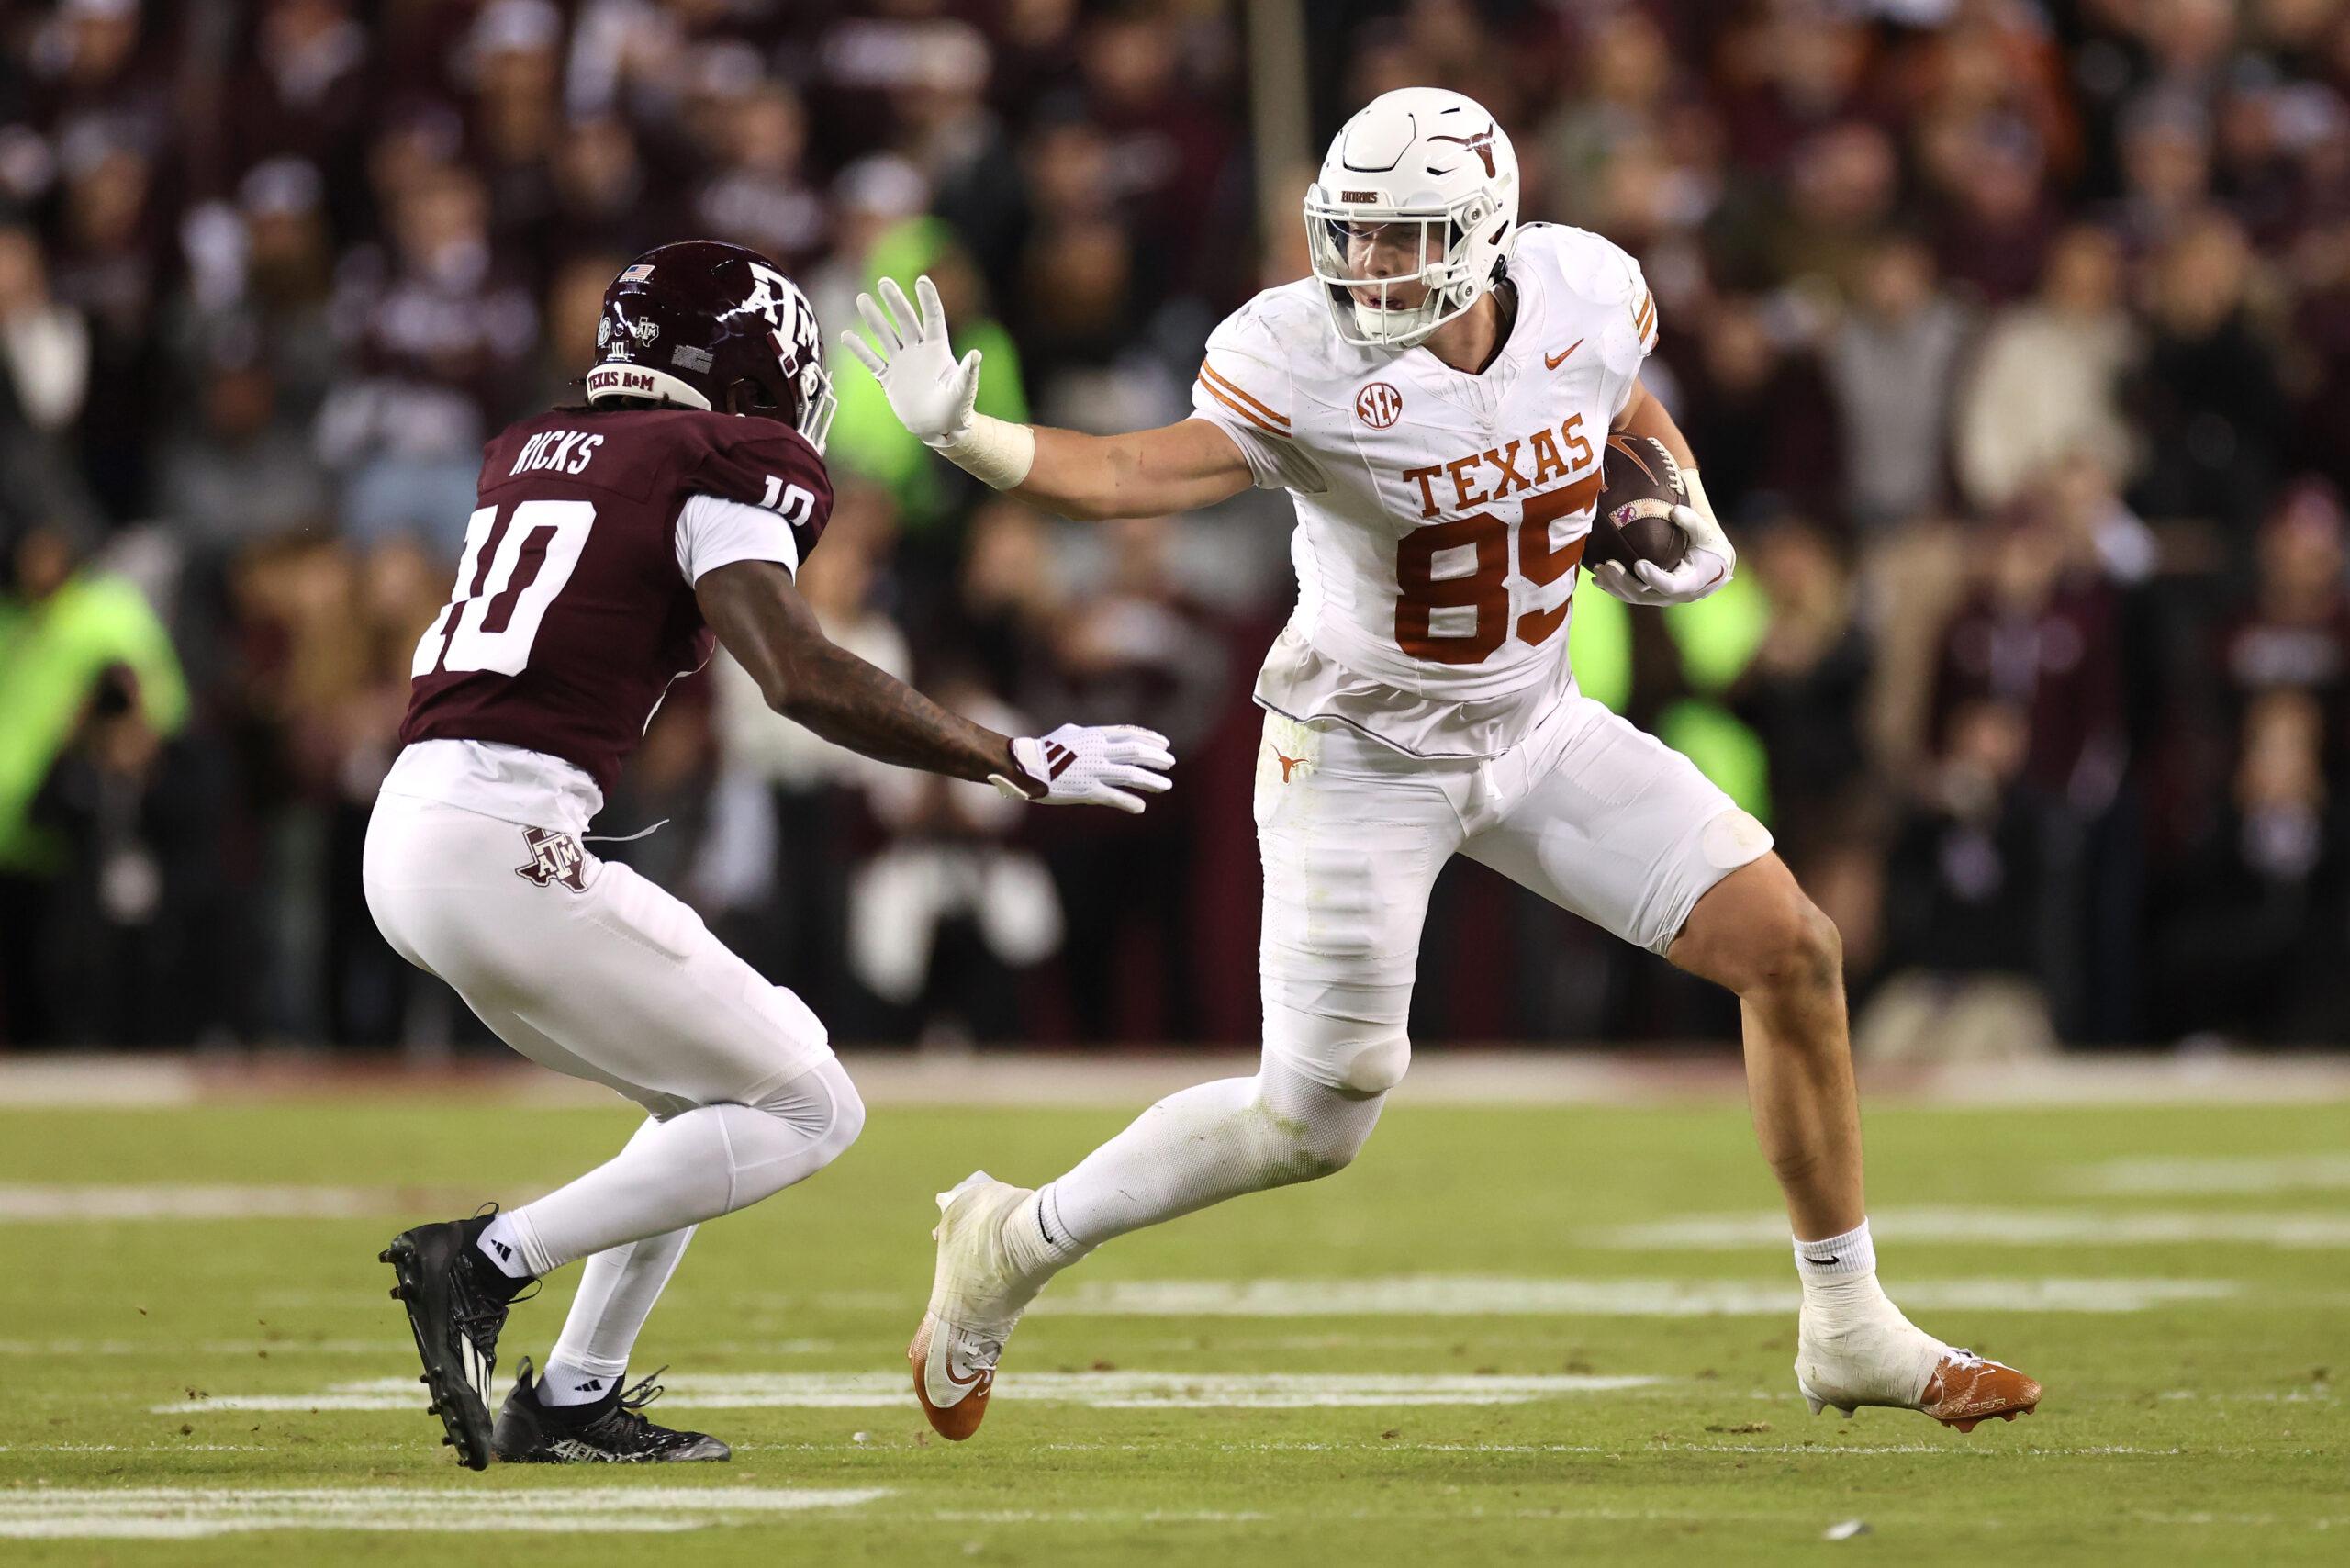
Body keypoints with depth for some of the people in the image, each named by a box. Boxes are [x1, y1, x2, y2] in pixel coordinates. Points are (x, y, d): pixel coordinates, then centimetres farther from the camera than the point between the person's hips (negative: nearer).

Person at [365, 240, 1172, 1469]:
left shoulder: (528, 457, 19)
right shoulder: (717, 468, -2)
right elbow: (799, 679, -15)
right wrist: (1020, 765, -8)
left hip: (407, 831, 8)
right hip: (499, 847, -8)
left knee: (716, 1101, 23)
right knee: (805, 1112, 1)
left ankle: (573, 1399, 17)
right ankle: (485, 1262, -9)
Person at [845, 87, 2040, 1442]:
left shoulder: (1585, 291, -12)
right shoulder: (1307, 364, -25)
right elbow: (1141, 473, -36)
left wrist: (1690, 528, -6)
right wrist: (965, 437, -51)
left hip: (1535, 727, 5)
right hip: (1363, 755, -5)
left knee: (1794, 952, -5)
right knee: (1314, 1123, -2)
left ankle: (1851, 1329, 8)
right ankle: (1012, 1246, 21)